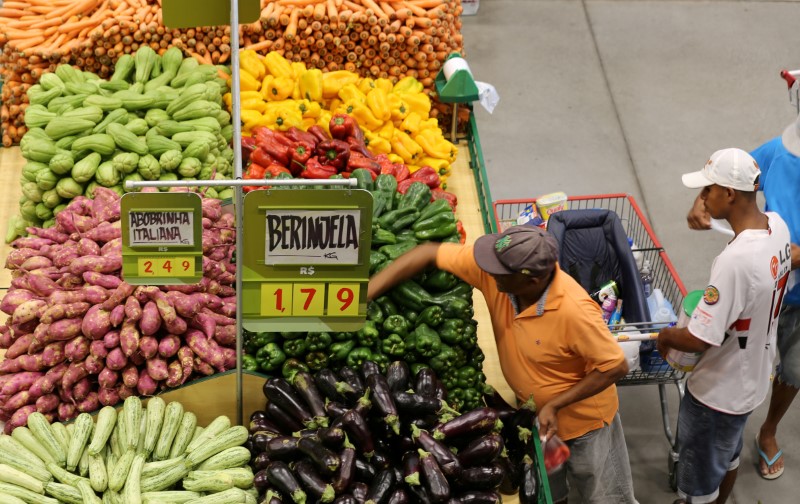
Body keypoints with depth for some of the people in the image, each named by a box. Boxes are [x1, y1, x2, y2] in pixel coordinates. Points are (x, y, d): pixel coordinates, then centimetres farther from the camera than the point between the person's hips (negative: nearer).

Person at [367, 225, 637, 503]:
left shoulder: (573, 310, -39)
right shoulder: (494, 268, -25)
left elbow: (616, 366, -26)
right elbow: (428, 253, -17)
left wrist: (556, 405, -27)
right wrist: (365, 294, -22)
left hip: (584, 418, -5)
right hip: (533, 413, 5)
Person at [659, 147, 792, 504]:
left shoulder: (735, 260, -37)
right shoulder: (778, 226, -10)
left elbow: (698, 340, -30)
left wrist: (666, 335, -10)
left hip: (718, 390, -8)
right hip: (751, 378, 9)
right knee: (726, 455, 32)